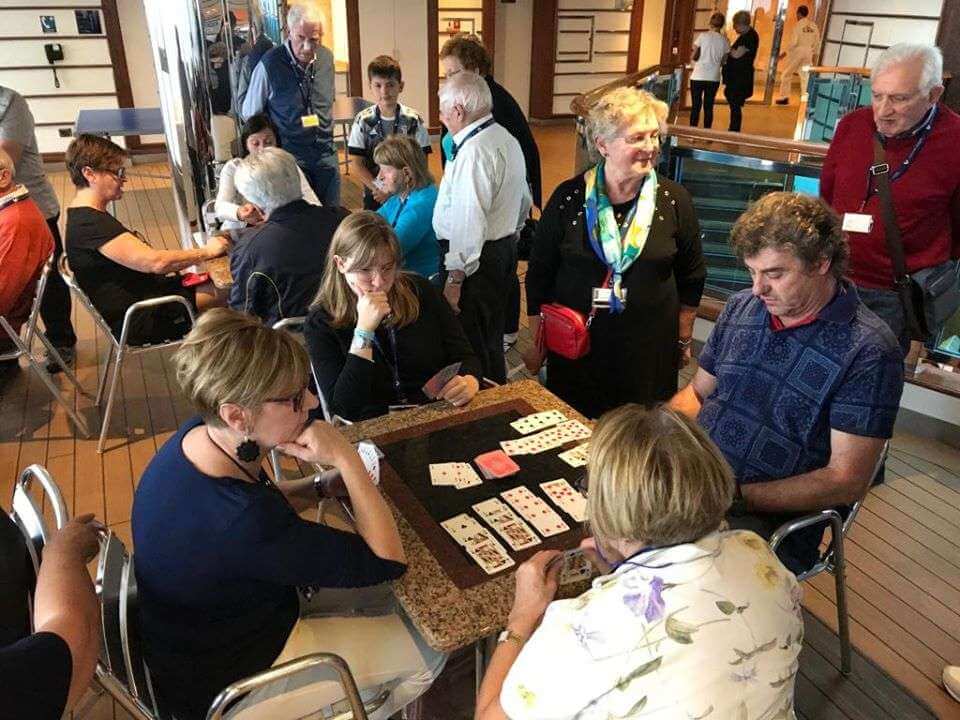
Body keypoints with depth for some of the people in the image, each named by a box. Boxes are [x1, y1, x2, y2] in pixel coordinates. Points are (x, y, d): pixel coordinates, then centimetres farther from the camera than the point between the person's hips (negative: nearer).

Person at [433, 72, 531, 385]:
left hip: (476, 259, -10)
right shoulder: (507, 139, 9)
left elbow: (469, 221, -28)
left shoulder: (473, 152, -22)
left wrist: (455, 279, -25)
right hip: (506, 249, 10)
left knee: (472, 349, 1)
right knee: (491, 339, 23)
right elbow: (523, 201, 19)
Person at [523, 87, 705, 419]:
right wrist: (536, 342, 5)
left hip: (650, 352, 1)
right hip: (576, 349, 0)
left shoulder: (674, 201, -4)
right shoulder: (568, 198, -6)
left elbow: (691, 279, 7)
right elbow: (539, 276, 1)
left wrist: (684, 341, 12)